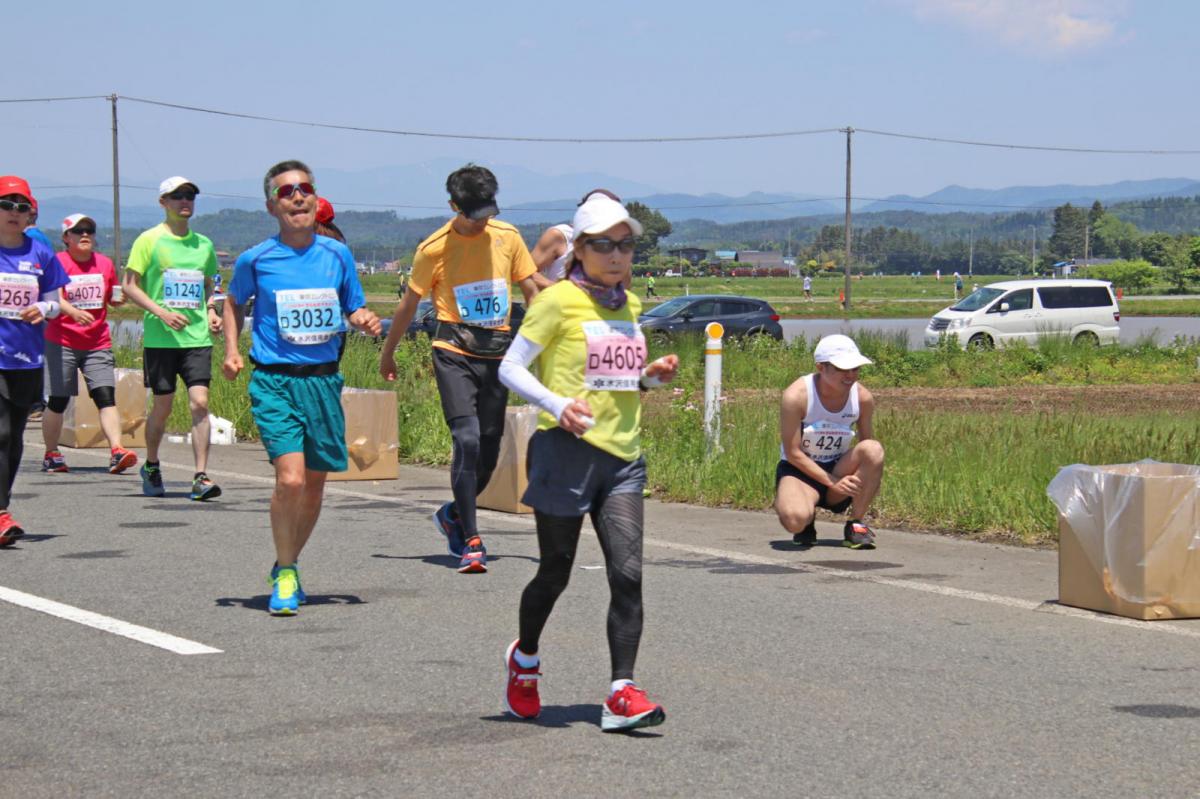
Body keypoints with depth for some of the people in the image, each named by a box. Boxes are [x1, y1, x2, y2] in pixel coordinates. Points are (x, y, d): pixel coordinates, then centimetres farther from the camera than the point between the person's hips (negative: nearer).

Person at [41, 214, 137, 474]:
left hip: (98, 343, 3)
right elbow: (54, 298, -18)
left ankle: (116, 451, -18)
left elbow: (112, 298, 21)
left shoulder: (104, 263, 10)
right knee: (58, 400, 1)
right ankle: (51, 454, 16)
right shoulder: (58, 263, -4)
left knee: (106, 396, -10)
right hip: (61, 342, -3)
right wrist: (74, 312, -37)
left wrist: (119, 299, -4)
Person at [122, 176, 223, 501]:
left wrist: (211, 311, 5)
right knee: (163, 405, 5)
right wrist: (161, 312, -14)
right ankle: (151, 467, 28)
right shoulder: (150, 240, 0)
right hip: (160, 337, -3)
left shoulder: (203, 243, 13)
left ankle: (201, 477, -13)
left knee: (200, 402, -11)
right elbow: (129, 285, -2)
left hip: (197, 336, 3)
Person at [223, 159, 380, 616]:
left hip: (323, 380, 3)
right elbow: (234, 302, 17)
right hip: (274, 381, -3)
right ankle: (284, 575, 1)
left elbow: (354, 309, 16)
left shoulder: (337, 254, 4)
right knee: (290, 479, -18)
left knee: (314, 484, 10)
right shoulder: (256, 260, -2)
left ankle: (288, 565, 33)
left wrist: (366, 321, -6)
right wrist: (231, 350, 4)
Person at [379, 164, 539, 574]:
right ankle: (471, 542, -14)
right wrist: (387, 353, 14)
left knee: (489, 451, 6)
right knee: (467, 440, -18)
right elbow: (409, 304, 6)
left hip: (497, 354, 4)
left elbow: (531, 291, 13)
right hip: (454, 353, -4)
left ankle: (453, 514, 33)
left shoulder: (507, 237, 4)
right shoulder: (434, 249, -5)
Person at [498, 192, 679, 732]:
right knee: (555, 573, 8)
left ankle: (622, 693, -12)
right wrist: (557, 405, -21)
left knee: (627, 572, -9)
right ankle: (525, 658, 36)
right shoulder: (560, 301, -6)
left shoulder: (630, 305, 14)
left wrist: (651, 376, 7)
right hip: (567, 450, -5)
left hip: (622, 454, 5)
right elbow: (510, 368, -7)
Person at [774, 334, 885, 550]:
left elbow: (867, 454, 4)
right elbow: (793, 453, -17)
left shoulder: (862, 398, -8)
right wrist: (833, 483, -23)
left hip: (838, 469, 4)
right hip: (800, 470, -4)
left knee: (873, 450, -28)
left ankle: (855, 525, -12)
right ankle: (808, 522, 5)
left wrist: (872, 481, -16)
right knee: (795, 519, -37)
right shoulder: (796, 396, -20)